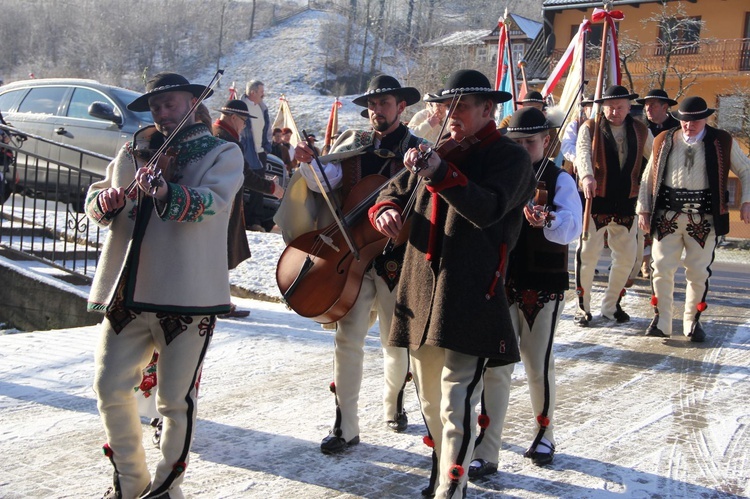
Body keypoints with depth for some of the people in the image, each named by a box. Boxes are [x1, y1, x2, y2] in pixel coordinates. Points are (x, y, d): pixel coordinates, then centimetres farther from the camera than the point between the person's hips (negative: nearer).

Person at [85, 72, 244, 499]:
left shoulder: (223, 154, 3)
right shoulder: (134, 151, 17)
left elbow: (212, 203, -15)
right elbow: (97, 198, 15)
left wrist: (166, 193, -33)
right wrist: (104, 201, -10)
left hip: (188, 294, -4)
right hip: (126, 291, 4)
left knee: (175, 400, 2)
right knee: (111, 389, 5)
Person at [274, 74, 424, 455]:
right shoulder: (352, 143, 8)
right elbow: (325, 181, -4)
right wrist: (308, 164, -23)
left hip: (395, 259, -1)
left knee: (396, 342, 12)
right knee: (347, 337, -5)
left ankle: (393, 402, 39)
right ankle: (345, 426, 4)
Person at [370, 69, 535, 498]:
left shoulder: (510, 156, -2)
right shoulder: (441, 152, 18)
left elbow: (488, 209, -20)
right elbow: (397, 190, 23)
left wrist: (441, 173, -30)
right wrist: (386, 209, -1)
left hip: (471, 296, -7)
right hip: (423, 290, 7)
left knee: (457, 401, -10)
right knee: (430, 396, 18)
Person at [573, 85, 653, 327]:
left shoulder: (641, 131, 9)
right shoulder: (590, 129, -3)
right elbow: (583, 153, -21)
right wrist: (587, 176, -40)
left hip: (626, 201, 4)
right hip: (596, 200, -4)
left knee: (627, 257, 8)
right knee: (588, 254, -1)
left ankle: (611, 306, 25)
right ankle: (583, 307, 13)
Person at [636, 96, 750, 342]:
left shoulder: (723, 142, 3)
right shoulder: (664, 141, 6)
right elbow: (649, 178, 11)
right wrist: (643, 209, 6)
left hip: (704, 219, -1)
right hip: (668, 216, 1)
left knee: (698, 273, 5)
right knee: (661, 268, -2)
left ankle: (692, 322, 21)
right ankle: (661, 322, 10)